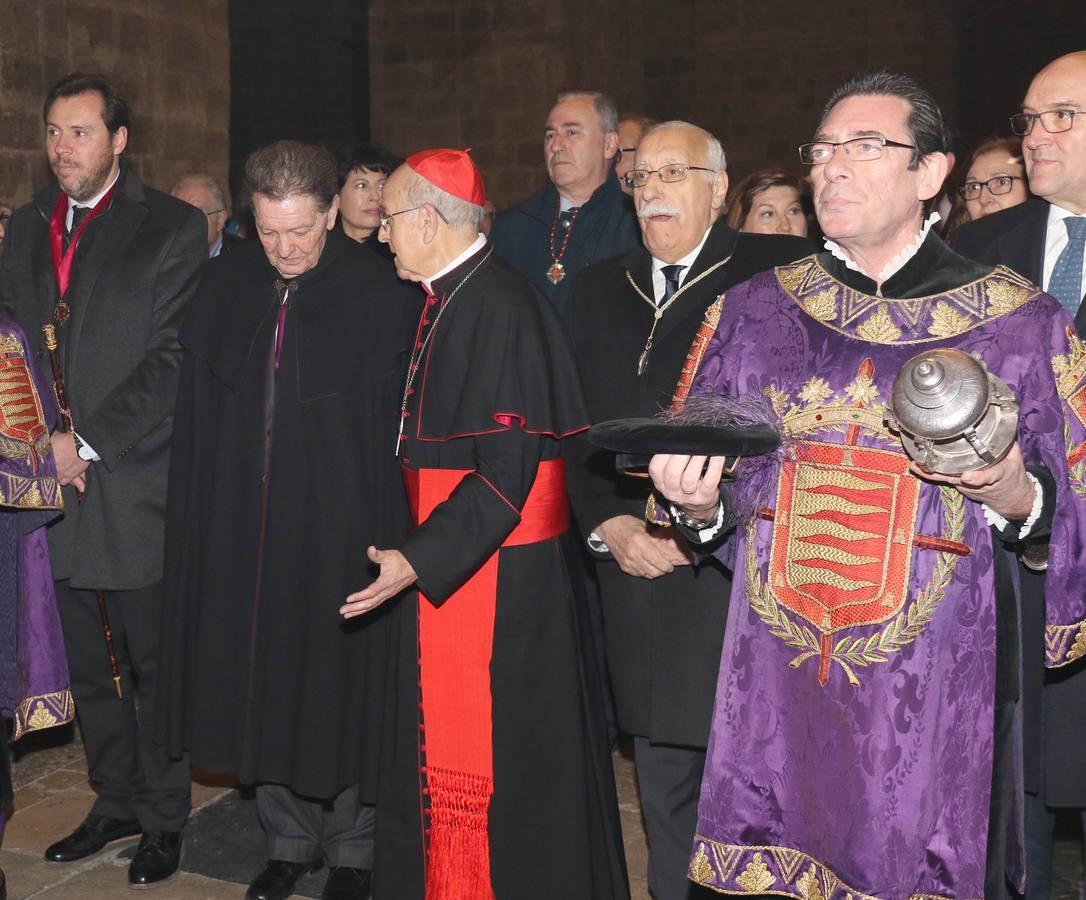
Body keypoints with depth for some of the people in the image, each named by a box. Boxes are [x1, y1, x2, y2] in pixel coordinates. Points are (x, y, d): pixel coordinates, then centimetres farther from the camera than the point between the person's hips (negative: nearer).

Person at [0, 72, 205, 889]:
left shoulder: (172, 227, -3)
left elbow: (172, 360, -10)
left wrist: (88, 443, -13)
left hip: (132, 483, -5)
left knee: (152, 664, 5)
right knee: (85, 664, 14)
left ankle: (164, 816, 20)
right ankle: (116, 801, 29)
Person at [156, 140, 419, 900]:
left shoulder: (382, 296, -9)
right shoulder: (227, 289, 4)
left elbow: (404, 424, -9)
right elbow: (197, 415, 8)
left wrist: (392, 537, -12)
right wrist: (197, 519, 4)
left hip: (342, 530, -4)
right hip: (242, 527, 4)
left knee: (343, 687, 7)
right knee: (260, 686, 12)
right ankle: (291, 835, 32)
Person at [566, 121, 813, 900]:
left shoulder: (781, 272, -1)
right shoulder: (600, 287, 15)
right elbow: (576, 424, 13)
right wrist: (607, 524, 0)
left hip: (744, 574, -4)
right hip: (640, 574, 5)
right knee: (665, 796, 14)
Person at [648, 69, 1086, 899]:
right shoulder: (753, 312, 6)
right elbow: (710, 500, 12)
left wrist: (1015, 496, -19)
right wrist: (696, 505, -9)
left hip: (935, 702, -2)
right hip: (774, 697, 2)